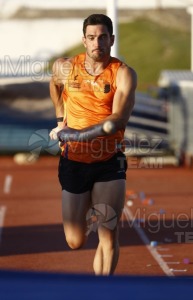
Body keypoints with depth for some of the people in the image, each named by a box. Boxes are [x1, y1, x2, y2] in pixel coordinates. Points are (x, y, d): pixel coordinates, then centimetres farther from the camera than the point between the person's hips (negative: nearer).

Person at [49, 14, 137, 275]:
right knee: (75, 242, 8)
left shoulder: (123, 74, -11)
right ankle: (90, 213, 43)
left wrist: (76, 133, -31)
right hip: (73, 162, 2)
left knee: (109, 237, -10)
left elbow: (119, 119, -24)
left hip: (110, 162, -2)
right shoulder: (65, 67, -1)